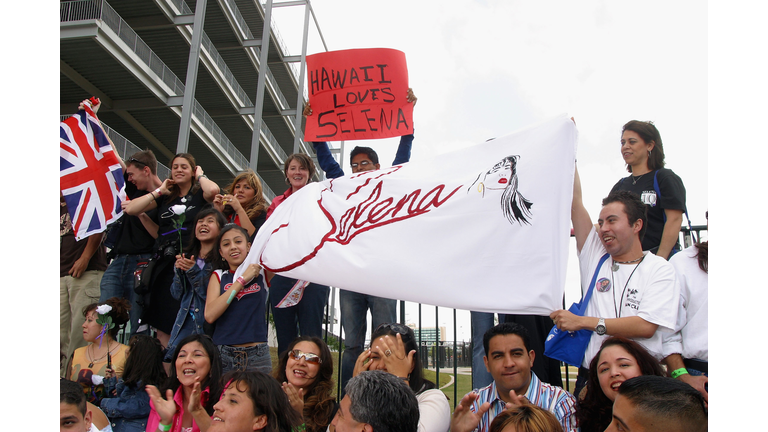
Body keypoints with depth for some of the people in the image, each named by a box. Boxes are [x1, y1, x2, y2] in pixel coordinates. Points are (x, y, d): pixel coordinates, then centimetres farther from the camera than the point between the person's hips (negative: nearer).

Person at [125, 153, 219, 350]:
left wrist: (200, 176, 2)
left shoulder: (199, 195, 7)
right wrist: (159, 191, 9)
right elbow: (130, 209, 5)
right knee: (163, 328, 5)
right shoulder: (165, 198, 17)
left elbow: (213, 190, -18)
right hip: (165, 266, 4)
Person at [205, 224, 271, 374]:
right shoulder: (218, 276, 8)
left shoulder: (261, 271, 7)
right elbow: (210, 315, -7)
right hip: (223, 354, 1)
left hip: (257, 355, 0)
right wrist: (242, 280, -9)